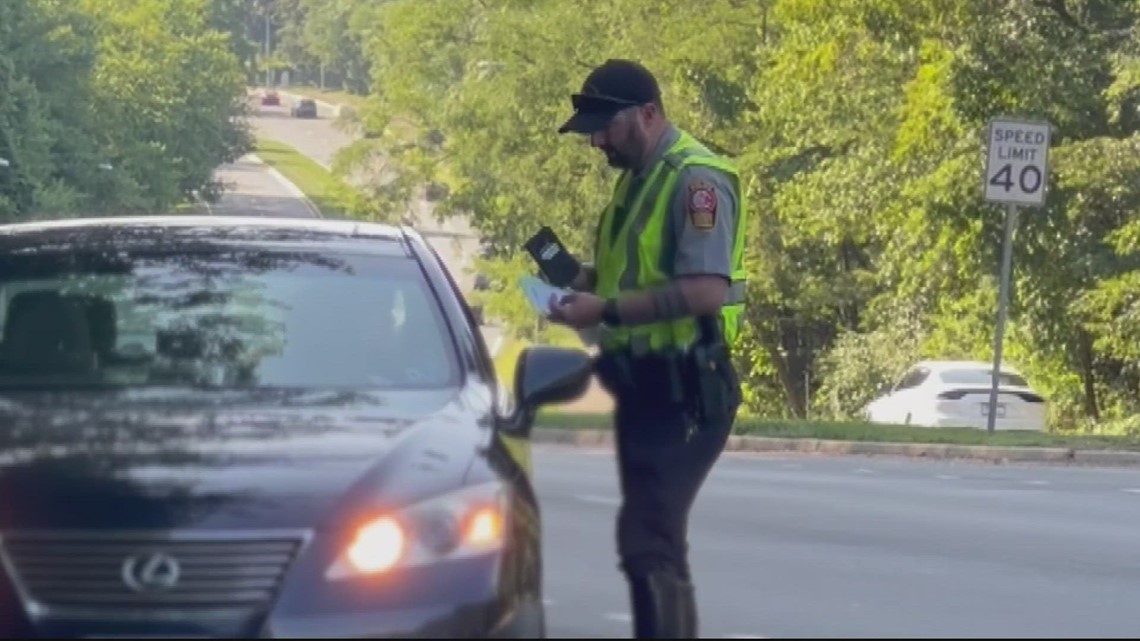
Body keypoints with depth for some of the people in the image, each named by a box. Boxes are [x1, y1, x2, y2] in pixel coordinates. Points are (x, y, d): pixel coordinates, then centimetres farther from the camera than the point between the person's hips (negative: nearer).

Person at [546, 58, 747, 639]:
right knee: (652, 538, 15)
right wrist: (582, 288, 5)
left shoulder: (695, 179, -15)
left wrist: (607, 311, -25)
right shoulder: (638, 178, 14)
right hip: (643, 384, 10)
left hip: (683, 390, -10)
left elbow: (707, 290, -26)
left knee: (648, 542, -14)